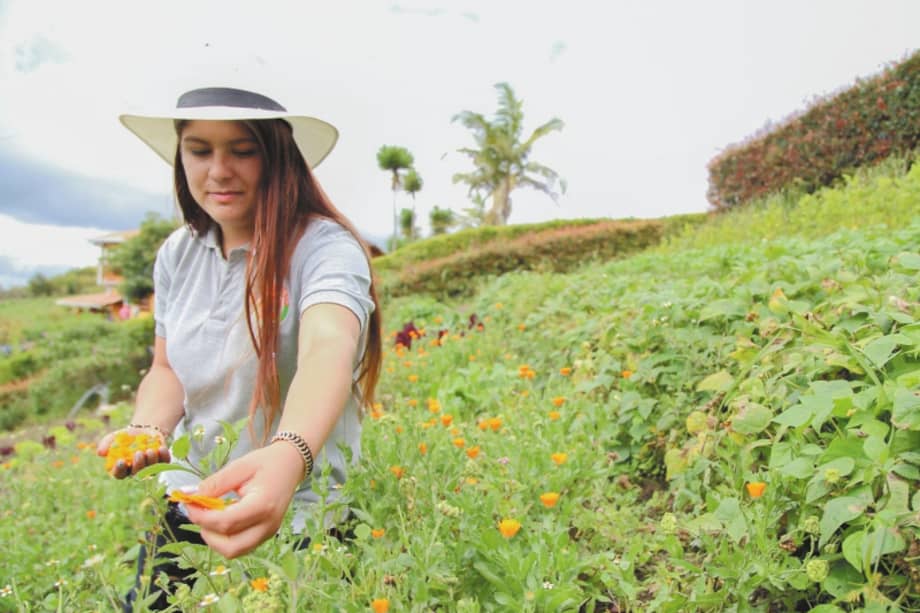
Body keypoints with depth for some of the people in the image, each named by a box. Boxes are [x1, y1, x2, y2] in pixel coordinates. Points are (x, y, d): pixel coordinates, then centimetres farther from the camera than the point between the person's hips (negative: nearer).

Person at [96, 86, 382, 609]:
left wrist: (287, 456, -57)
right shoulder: (178, 254, 0)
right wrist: (146, 429, -15)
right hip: (184, 508, 5)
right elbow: (168, 369, 6)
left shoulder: (324, 246, -19)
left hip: (292, 521, -5)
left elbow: (329, 349, -37)